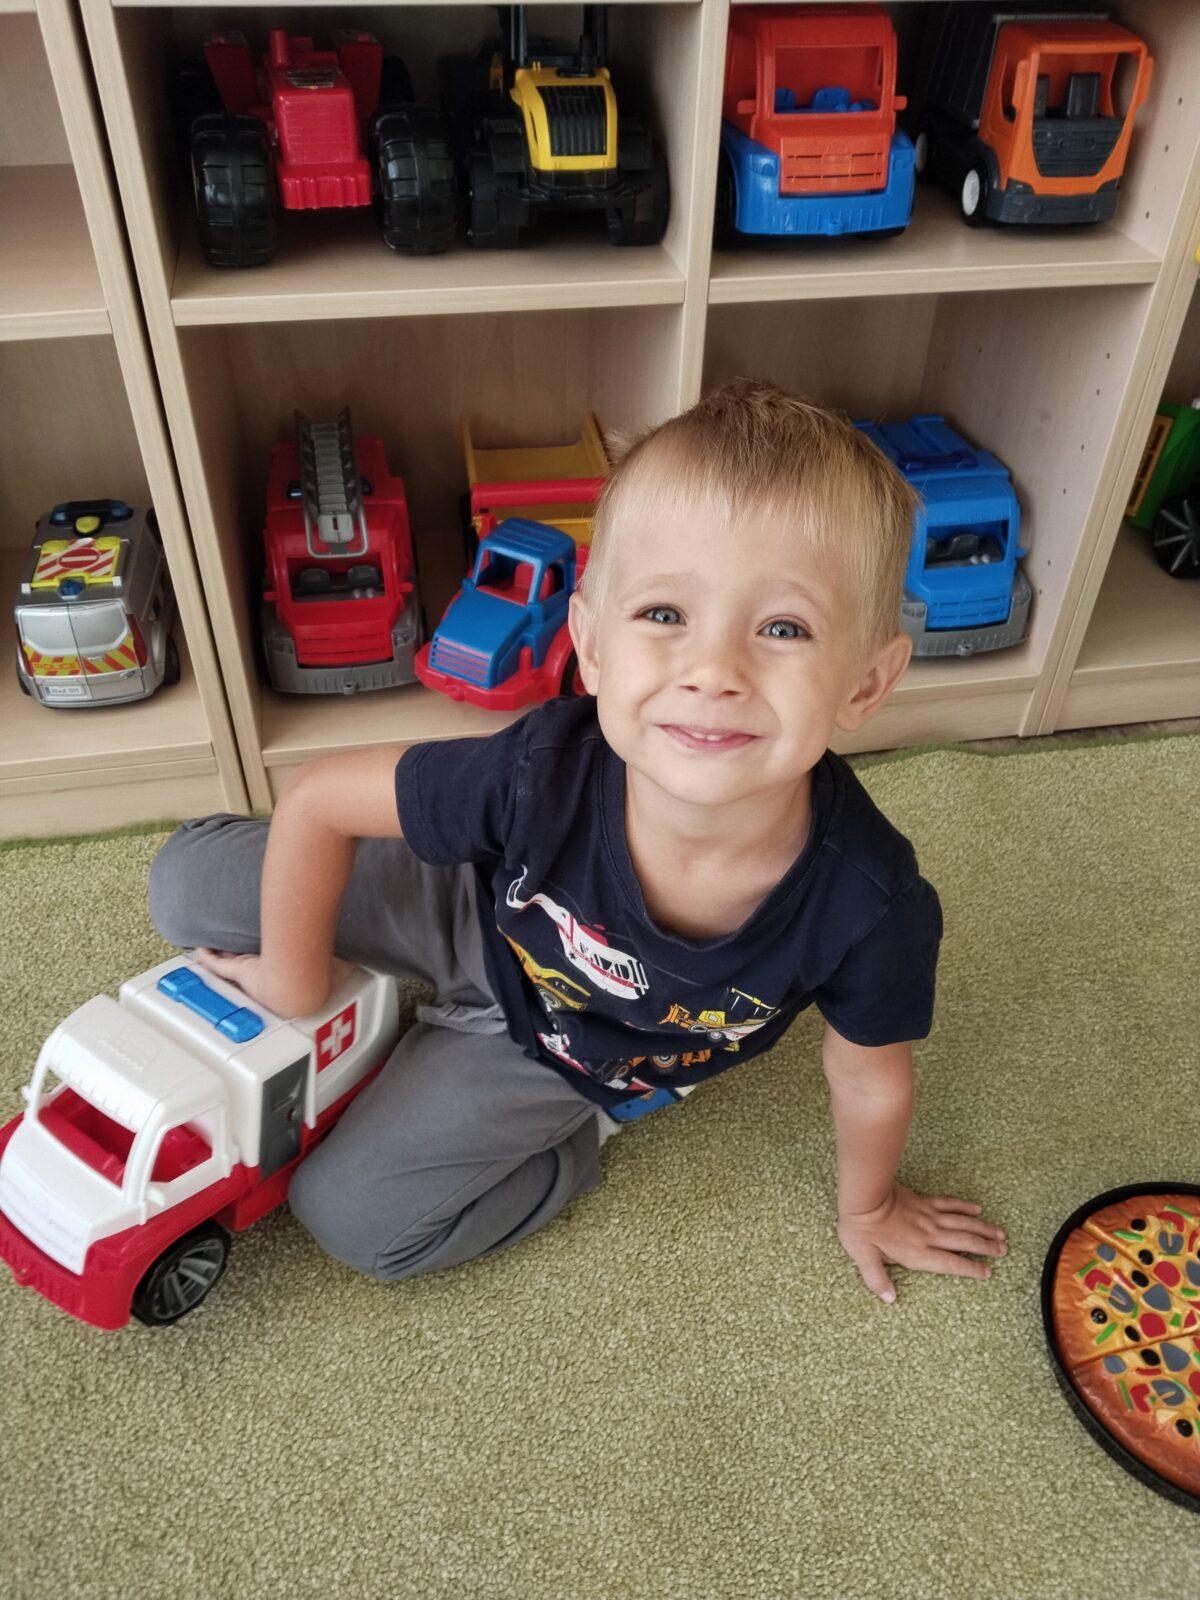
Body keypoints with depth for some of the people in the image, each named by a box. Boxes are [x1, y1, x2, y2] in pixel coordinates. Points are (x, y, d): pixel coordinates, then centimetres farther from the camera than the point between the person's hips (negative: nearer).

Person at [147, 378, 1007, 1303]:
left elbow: (870, 1076, -13)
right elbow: (317, 799, -21)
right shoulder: (542, 774, -39)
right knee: (187, 887, -3)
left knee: (353, 1219, -3)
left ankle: (577, 1126, 18)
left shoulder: (870, 906, -37)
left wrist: (866, 1209, 6)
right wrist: (296, 979, -10)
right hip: (480, 918, 1)